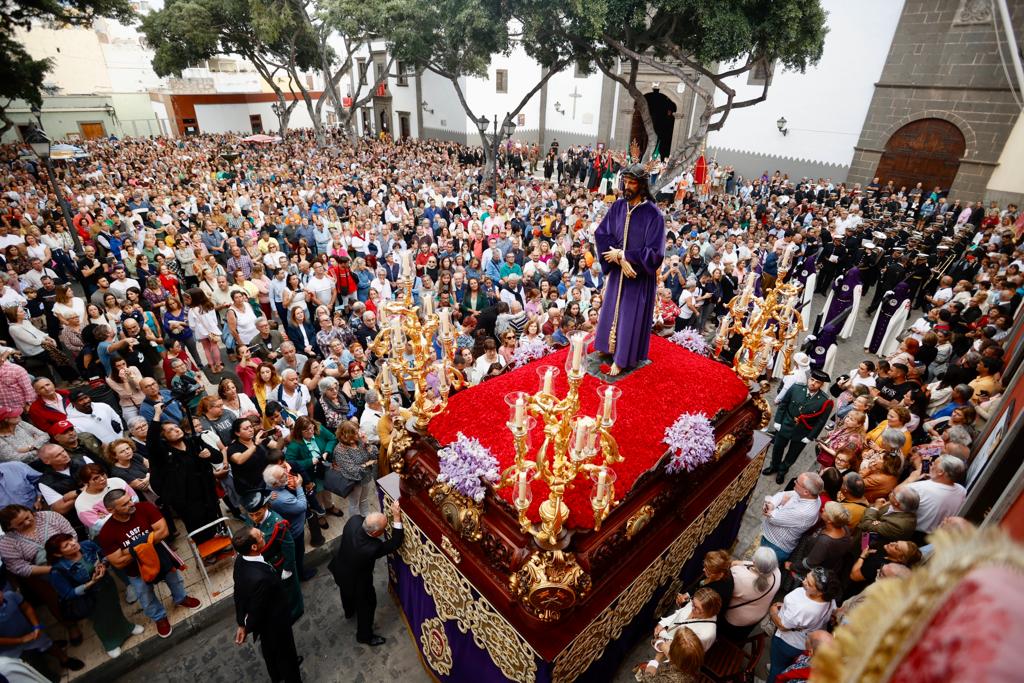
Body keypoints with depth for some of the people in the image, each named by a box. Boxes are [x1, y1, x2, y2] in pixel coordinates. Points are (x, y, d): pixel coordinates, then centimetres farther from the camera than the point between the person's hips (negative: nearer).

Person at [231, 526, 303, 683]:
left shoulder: (240, 561, -20)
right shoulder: (260, 578, -45)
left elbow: (238, 594, -5)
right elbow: (256, 612, -28)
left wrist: (241, 623, 7)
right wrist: (247, 628, -6)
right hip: (275, 625, -7)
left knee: (269, 651, 35)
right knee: (286, 654, 23)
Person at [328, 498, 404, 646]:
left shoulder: (354, 520, -33)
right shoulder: (371, 548, -47)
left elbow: (364, 520, -9)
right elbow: (396, 543, -34)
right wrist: (396, 517, -41)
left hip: (340, 570, 7)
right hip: (357, 580, -7)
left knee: (347, 592, 37)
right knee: (367, 605, 23)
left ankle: (349, 611, 68)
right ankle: (365, 636, 47)